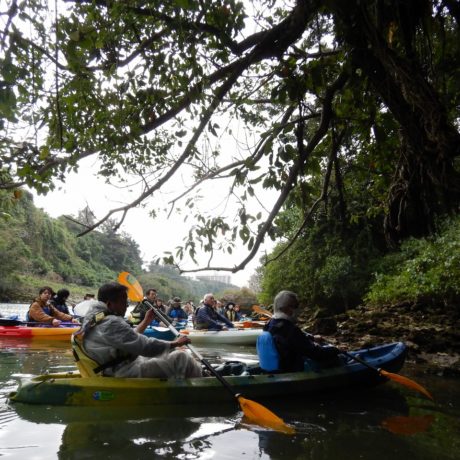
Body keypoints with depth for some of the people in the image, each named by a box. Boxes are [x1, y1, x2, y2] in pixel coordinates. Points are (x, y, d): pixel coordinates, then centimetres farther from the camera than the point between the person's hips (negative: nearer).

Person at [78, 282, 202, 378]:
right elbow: (145, 346, -25)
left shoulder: (96, 317, 10)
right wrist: (175, 343, -14)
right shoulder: (111, 323, -24)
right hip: (127, 373, -11)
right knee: (181, 358, -11)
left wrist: (146, 321, 16)